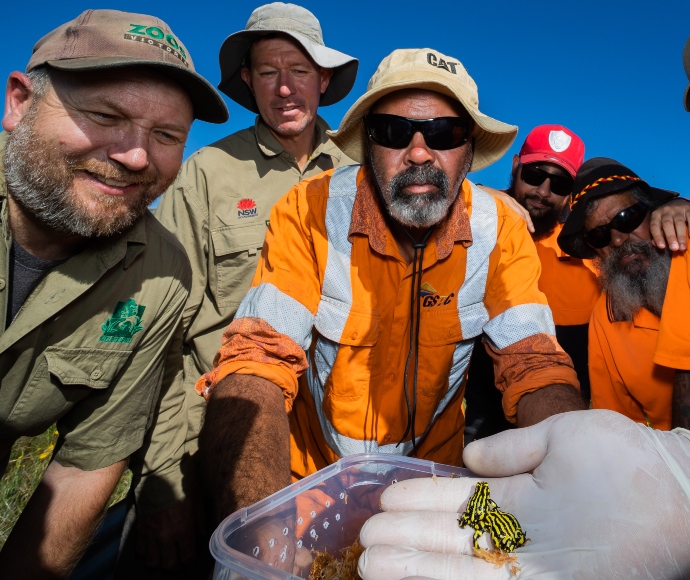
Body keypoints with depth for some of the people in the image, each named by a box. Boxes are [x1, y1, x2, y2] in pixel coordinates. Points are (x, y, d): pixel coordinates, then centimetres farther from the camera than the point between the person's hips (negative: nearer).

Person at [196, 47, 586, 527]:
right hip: (309, 470, -1)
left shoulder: (501, 230, -10)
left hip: (431, 468, 2)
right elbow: (257, 361, -23)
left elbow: (533, 363, -12)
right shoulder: (311, 212, -18)